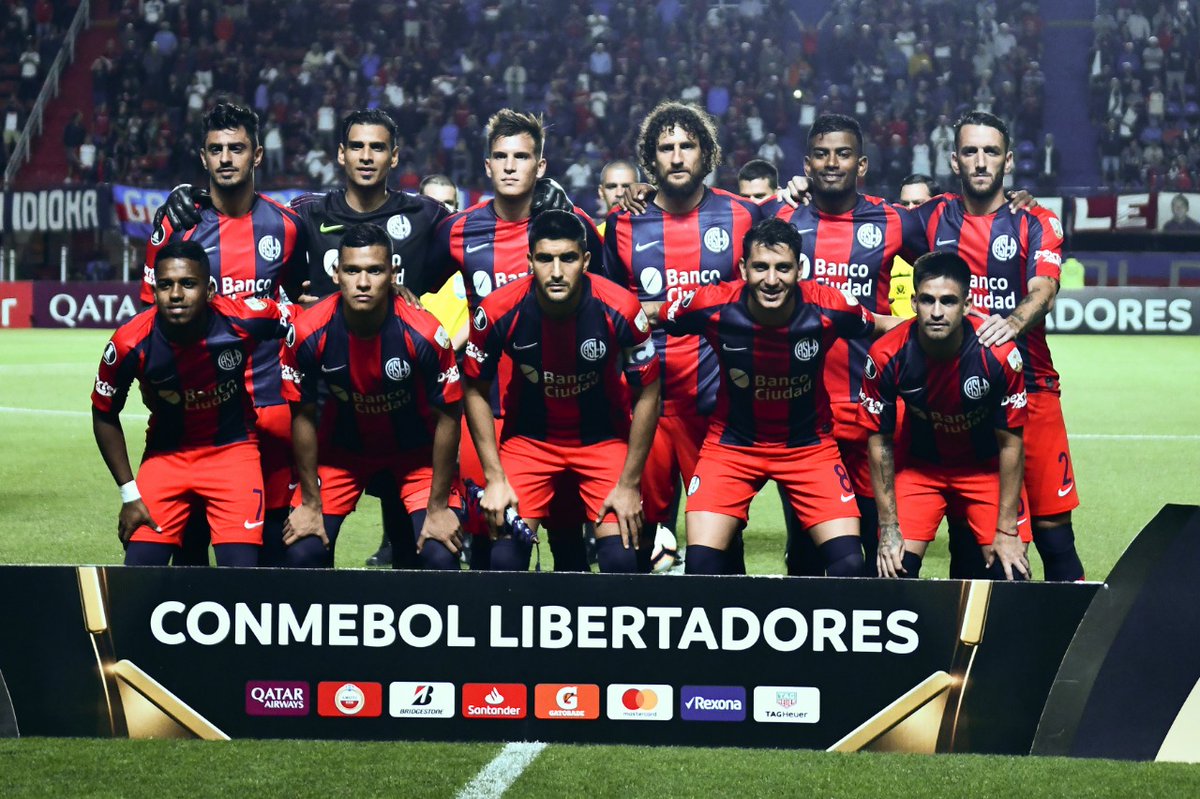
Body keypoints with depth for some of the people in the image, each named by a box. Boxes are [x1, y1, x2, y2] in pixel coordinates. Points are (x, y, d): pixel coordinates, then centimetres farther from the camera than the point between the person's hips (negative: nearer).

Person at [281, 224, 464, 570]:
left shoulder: (424, 334, -28)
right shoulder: (309, 334, -23)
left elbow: (447, 417, -15)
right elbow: (303, 416, -8)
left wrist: (438, 507, -12)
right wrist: (310, 503, -5)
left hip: (416, 451, -1)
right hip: (341, 449, 1)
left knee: (441, 557, -18)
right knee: (301, 554, -11)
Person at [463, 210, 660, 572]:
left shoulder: (620, 309, -23)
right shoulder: (498, 310, -21)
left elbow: (647, 395, -10)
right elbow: (476, 391, -5)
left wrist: (629, 484, -9)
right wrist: (494, 479, -8)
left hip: (605, 437, -1)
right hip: (528, 437, 1)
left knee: (623, 557, -14)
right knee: (506, 558, -12)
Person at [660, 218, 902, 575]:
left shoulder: (829, 308, -21)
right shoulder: (712, 306, -22)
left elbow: (881, 326, 1)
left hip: (810, 446, 0)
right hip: (731, 443, 0)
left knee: (849, 564, -13)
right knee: (701, 565, -13)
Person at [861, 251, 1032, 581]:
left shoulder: (999, 354, -27)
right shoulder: (886, 356, -24)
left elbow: (1010, 443, -16)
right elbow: (879, 440, -10)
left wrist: (1007, 529, -13)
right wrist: (888, 525, -10)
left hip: (987, 466, 0)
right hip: (918, 464, 1)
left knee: (1010, 573, -12)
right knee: (896, 569, -13)